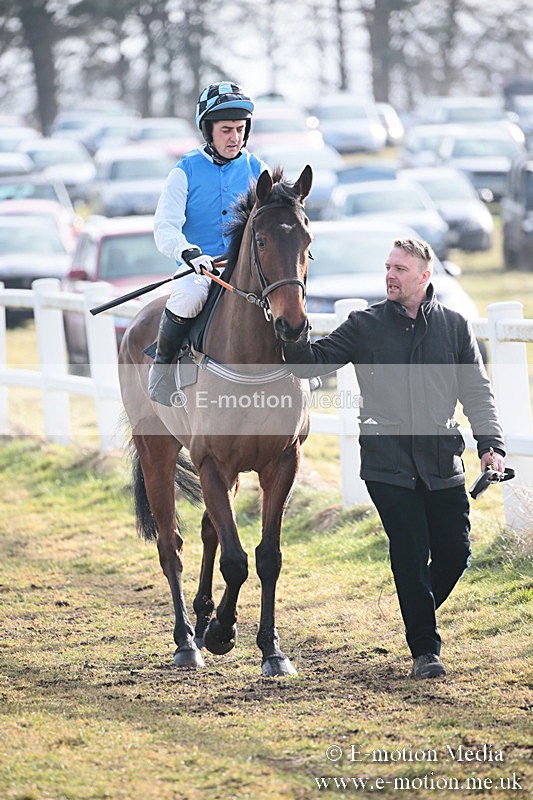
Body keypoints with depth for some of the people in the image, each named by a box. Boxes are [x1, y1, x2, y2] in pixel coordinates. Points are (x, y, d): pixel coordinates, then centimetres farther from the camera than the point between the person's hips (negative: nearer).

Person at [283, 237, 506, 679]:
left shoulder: (454, 326, 7)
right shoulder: (365, 325, 4)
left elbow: (478, 391, 8)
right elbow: (314, 362, 3)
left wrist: (492, 444, -4)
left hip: (442, 463, 2)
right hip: (388, 464, -2)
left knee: (455, 553, 5)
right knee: (410, 555, -5)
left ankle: (421, 613, 33)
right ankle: (425, 648, 5)